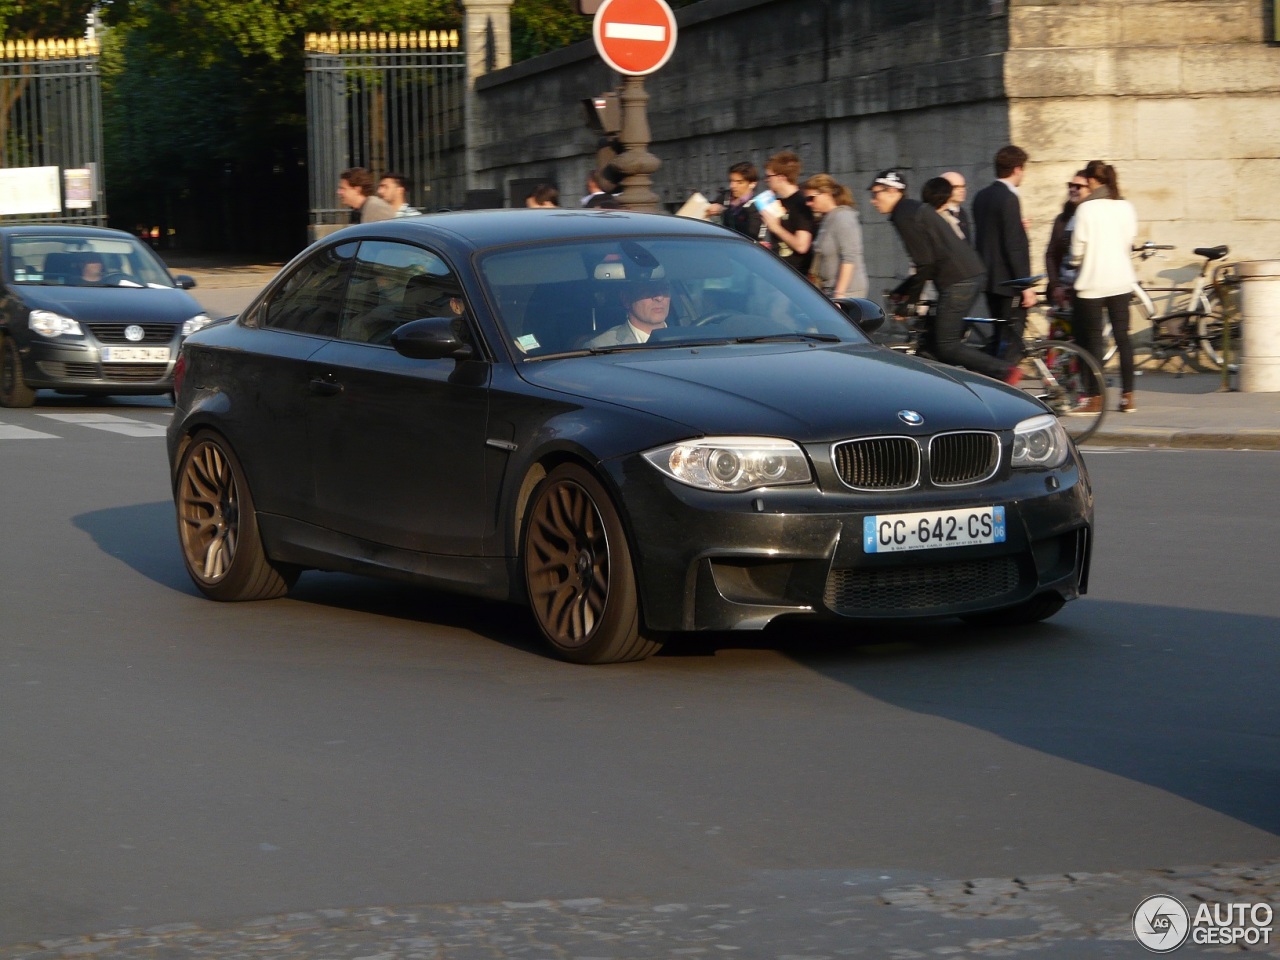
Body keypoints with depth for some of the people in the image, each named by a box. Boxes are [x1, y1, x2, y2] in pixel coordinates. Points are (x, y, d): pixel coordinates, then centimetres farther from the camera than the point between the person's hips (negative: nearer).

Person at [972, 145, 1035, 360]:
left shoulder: (982, 196, 10)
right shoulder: (1009, 199, -17)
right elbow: (1014, 246, -20)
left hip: (989, 279, 9)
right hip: (1008, 281, -9)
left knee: (1000, 338, 16)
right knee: (1012, 341, -6)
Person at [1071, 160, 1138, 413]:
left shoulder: (1086, 209, -12)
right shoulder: (1126, 207, 2)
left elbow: (1077, 251, -9)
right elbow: (1129, 242, 9)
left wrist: (1076, 262, 11)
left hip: (1092, 282, -5)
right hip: (1120, 280, 5)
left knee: (1092, 338, 1)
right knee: (1122, 336, 8)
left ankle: (1095, 397, 1)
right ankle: (1128, 395, 7)